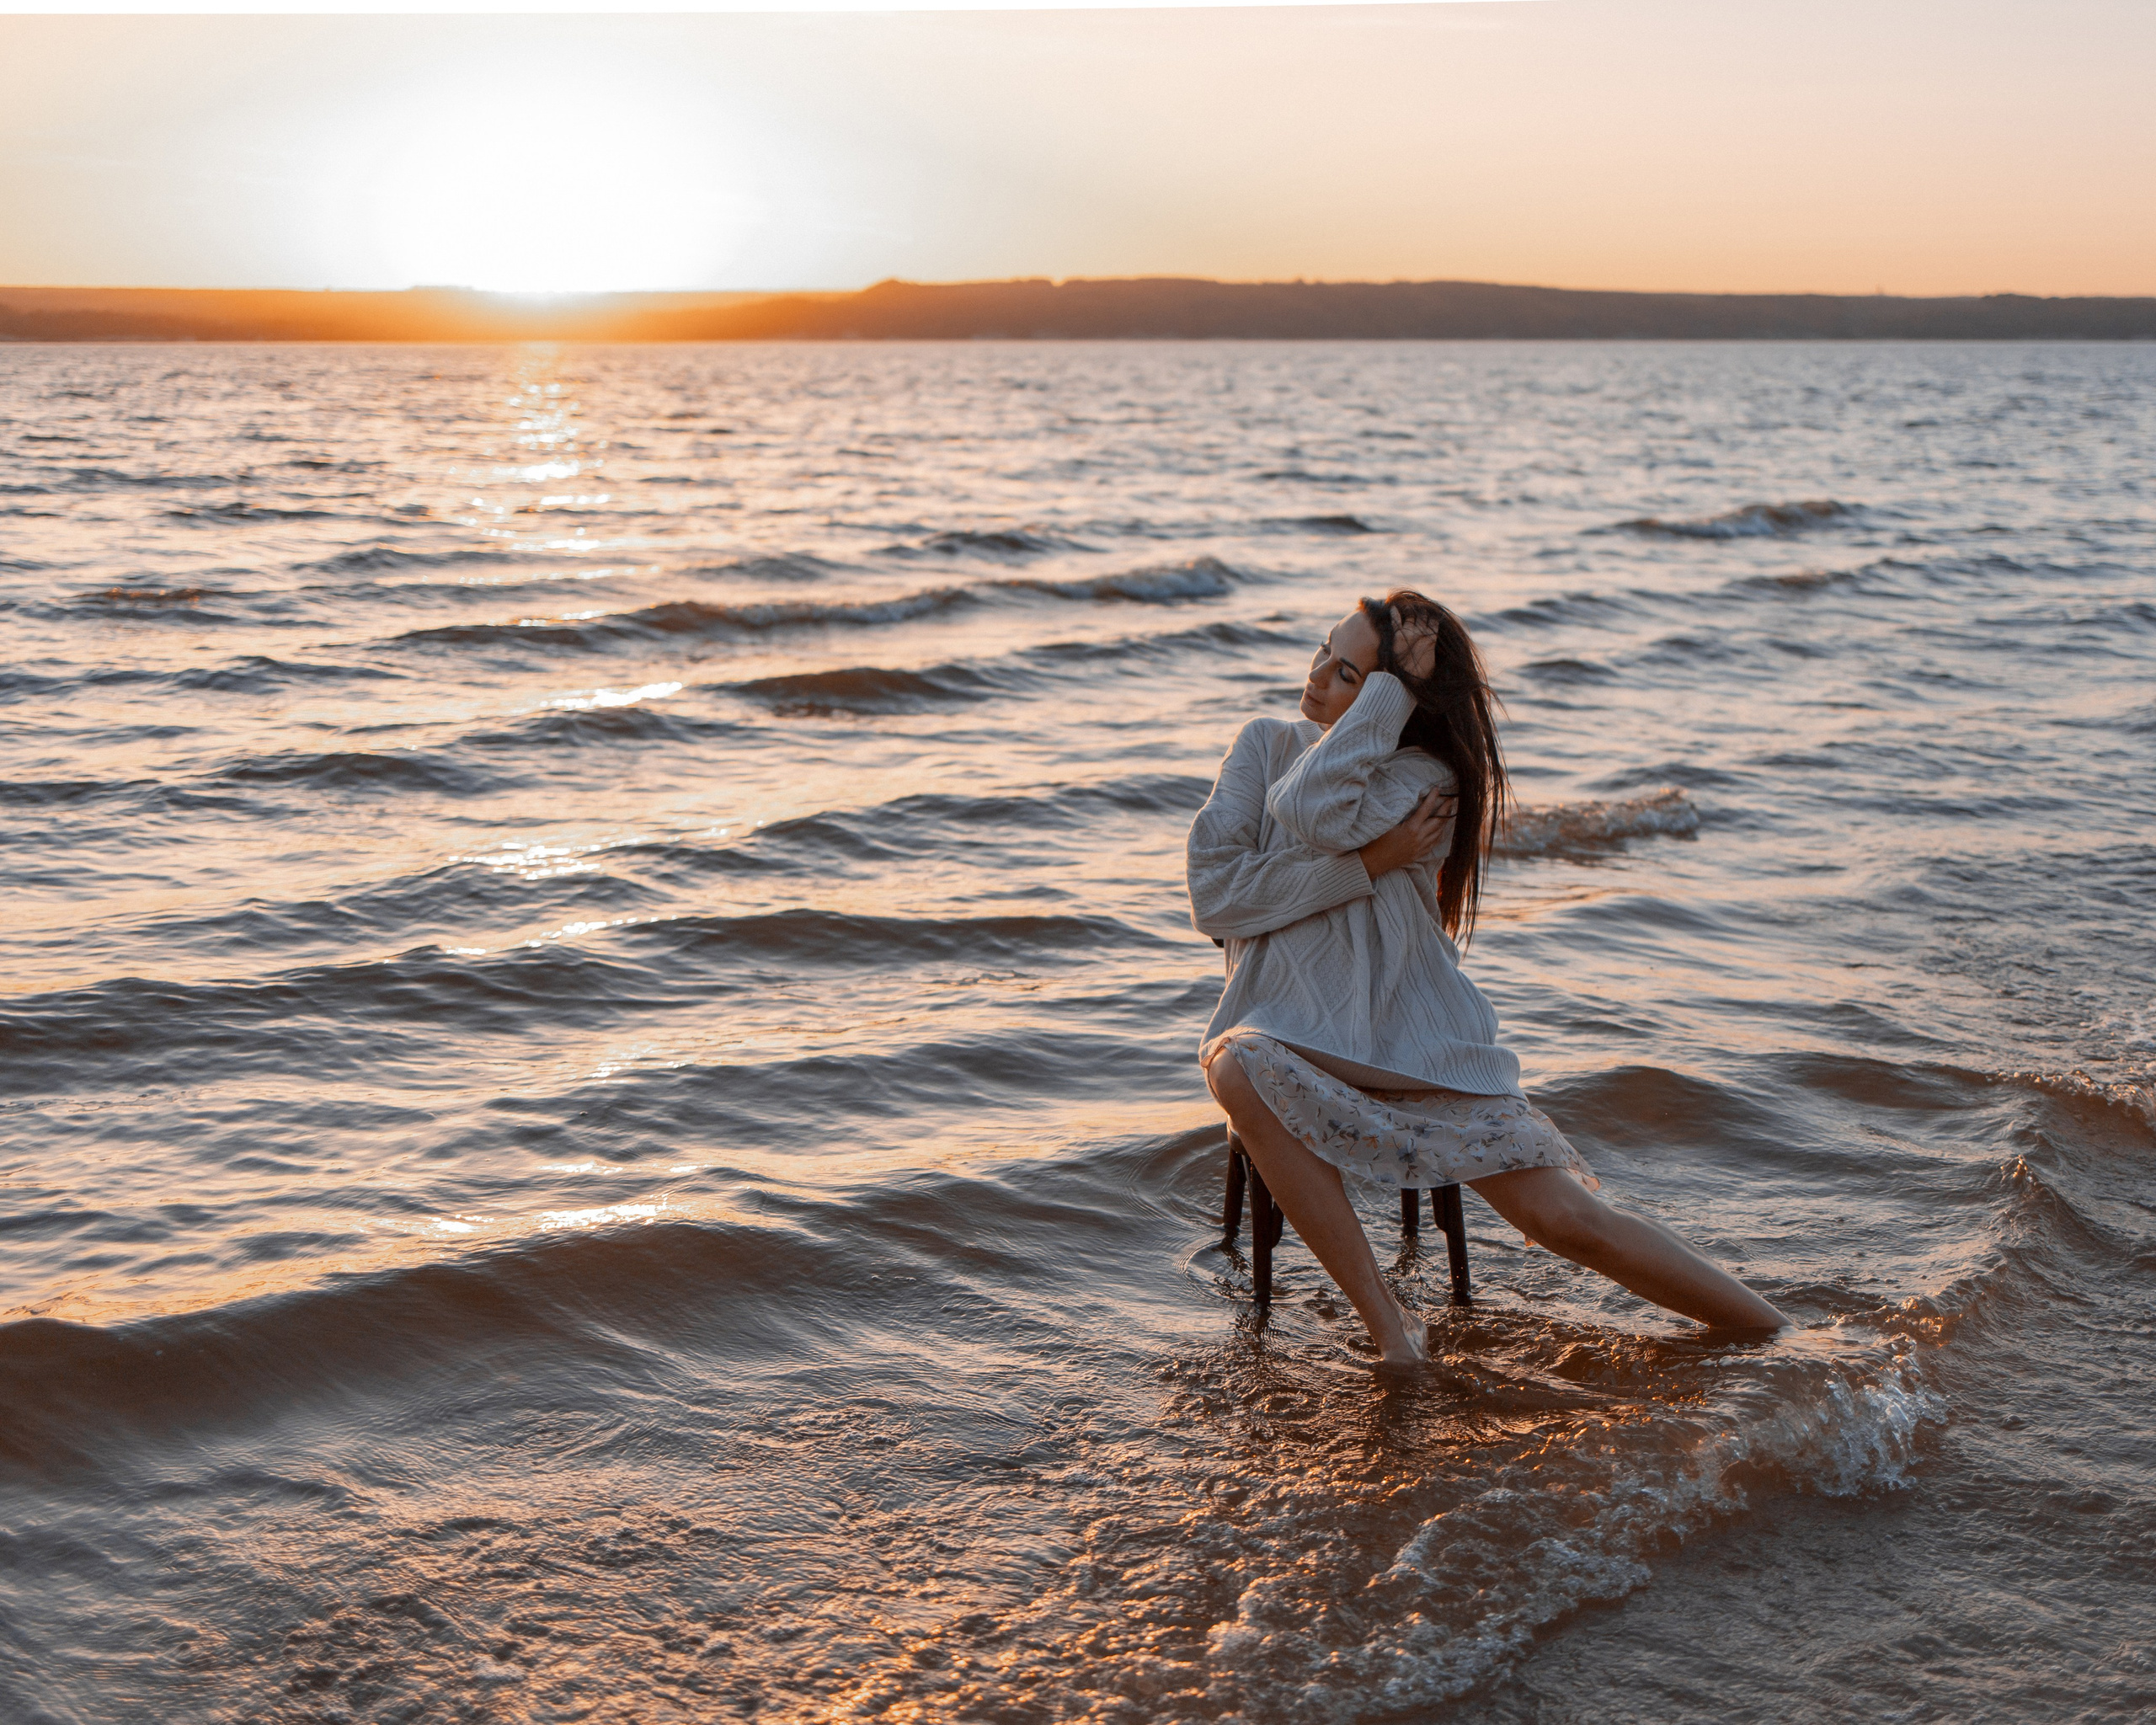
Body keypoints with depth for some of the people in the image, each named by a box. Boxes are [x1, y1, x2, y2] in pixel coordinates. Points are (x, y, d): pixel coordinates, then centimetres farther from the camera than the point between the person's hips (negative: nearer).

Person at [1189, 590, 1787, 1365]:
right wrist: (1365, 866, -16)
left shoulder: (1427, 781, -5)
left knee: (1565, 1217, -12)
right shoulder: (1264, 745, 5)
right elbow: (1213, 892, -9)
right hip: (1290, 1038, 2)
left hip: (1421, 1046, -1)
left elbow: (1311, 813, -26)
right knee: (1241, 1069, -35)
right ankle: (1386, 1322, -25)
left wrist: (1394, 686, -19)